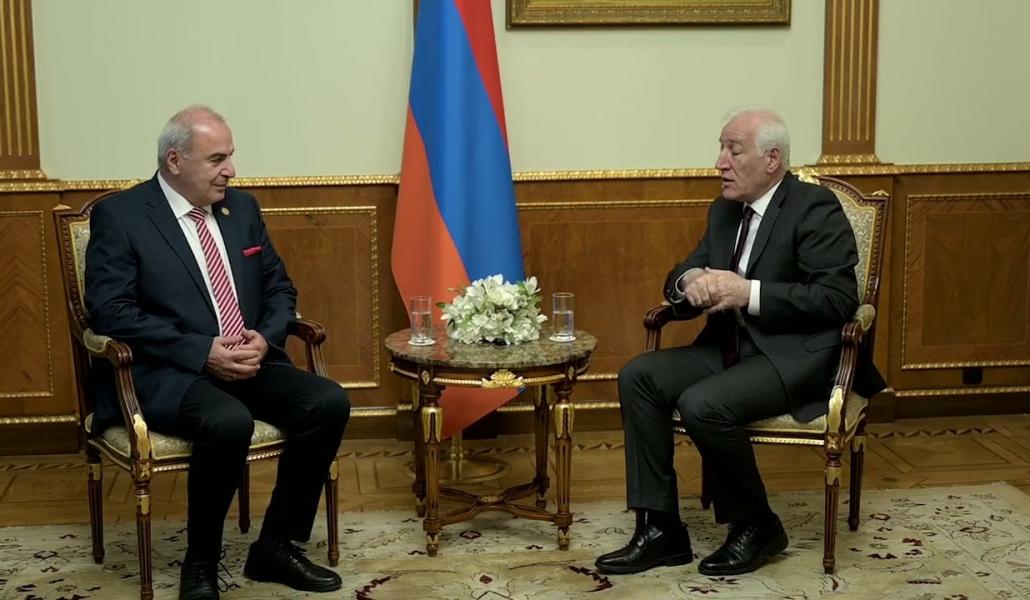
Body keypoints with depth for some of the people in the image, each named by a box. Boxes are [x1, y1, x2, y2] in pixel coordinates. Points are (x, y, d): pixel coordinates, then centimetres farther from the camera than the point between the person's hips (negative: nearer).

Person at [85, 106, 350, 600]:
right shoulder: (119, 215, -5)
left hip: (248, 363, 6)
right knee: (230, 423, -36)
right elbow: (111, 311, -14)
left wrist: (265, 338, -6)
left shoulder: (242, 208, 13)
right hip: (165, 372, -6)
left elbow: (279, 289, 17)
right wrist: (202, 353, -21)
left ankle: (276, 546, -3)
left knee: (330, 402, -18)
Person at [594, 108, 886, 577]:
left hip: (795, 356, -8)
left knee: (701, 404, -30)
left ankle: (756, 525, -6)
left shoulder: (815, 208, -10)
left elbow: (838, 298, -19)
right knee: (637, 377, -11)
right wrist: (692, 281, -12)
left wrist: (749, 292, -24)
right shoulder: (724, 210, 13)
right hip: (731, 347, 8)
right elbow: (680, 275, 14)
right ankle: (660, 528, -8)